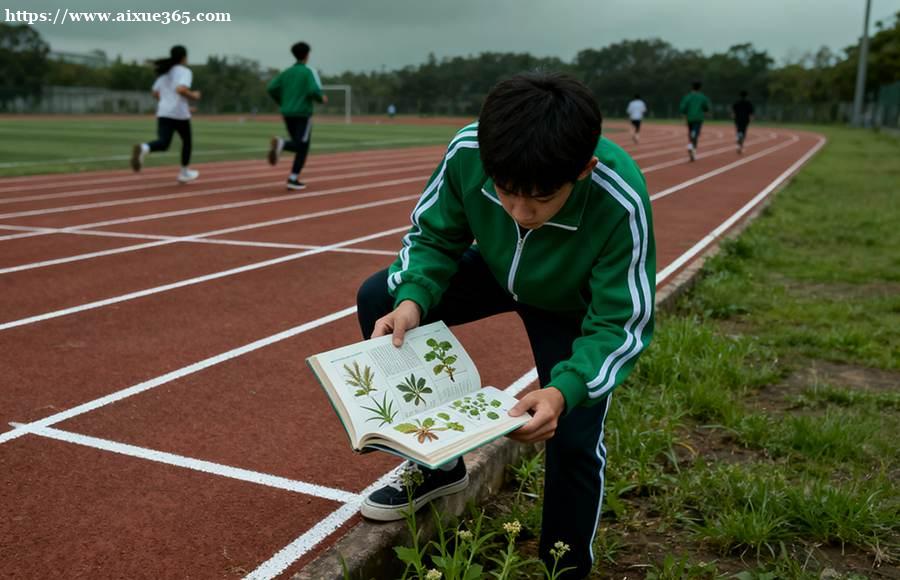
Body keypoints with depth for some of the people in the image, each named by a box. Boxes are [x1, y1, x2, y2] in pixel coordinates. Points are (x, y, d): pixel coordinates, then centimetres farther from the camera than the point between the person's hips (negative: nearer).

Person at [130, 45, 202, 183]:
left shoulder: (164, 72, 17)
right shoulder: (185, 71, -4)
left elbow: (155, 94, 20)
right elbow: (181, 89, -22)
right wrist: (193, 95, -4)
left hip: (163, 113, 5)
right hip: (179, 114, -5)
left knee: (163, 144, -8)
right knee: (187, 141, 18)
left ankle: (144, 148, -41)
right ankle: (184, 172, 27)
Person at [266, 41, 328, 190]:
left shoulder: (286, 72, 12)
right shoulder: (309, 72, -5)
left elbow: (271, 89, 5)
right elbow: (314, 91, -21)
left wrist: (282, 103, 20)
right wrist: (321, 99, 2)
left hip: (287, 113, 6)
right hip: (303, 114, -6)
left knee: (298, 145, 16)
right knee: (302, 147, 2)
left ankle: (280, 143, -17)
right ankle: (293, 179, -15)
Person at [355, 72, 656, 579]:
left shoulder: (620, 204, -42)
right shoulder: (468, 151, -34)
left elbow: (620, 324, -32)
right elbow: (434, 237, -16)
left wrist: (565, 390, -50)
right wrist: (412, 299, -37)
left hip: (575, 306, -3)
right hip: (496, 270, 4)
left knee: (574, 442, -16)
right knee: (378, 301, -10)